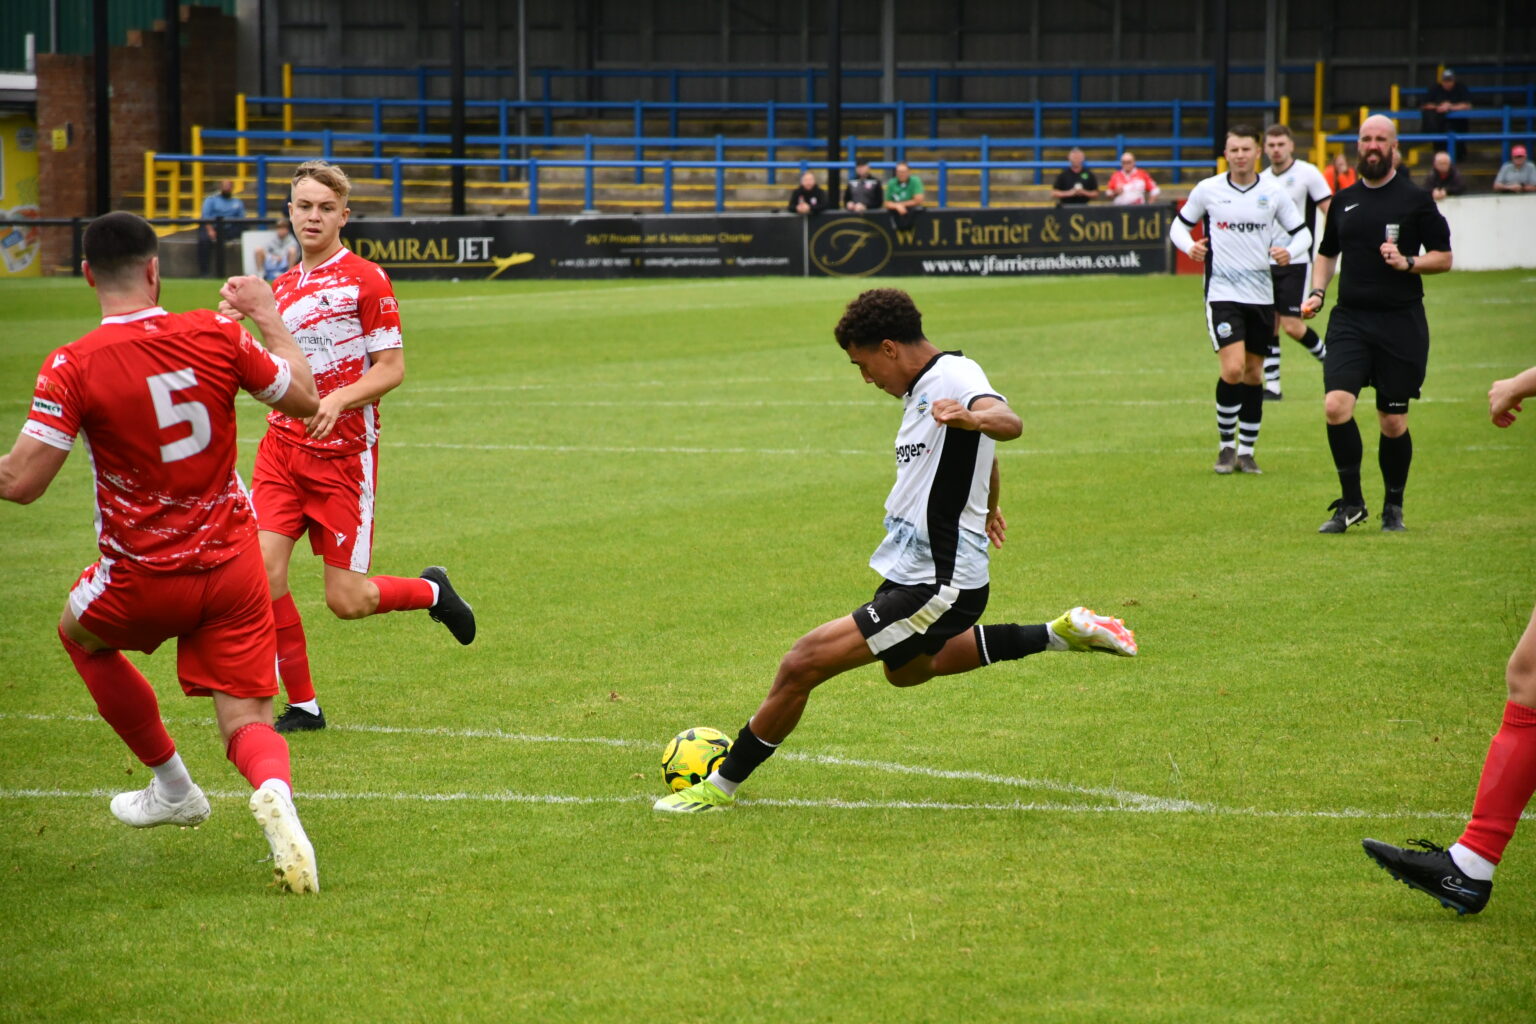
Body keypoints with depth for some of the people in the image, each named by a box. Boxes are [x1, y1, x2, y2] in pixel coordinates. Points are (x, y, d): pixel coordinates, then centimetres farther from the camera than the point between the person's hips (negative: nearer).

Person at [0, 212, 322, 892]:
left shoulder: (74, 366, -15)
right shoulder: (216, 336, -6)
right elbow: (303, 400, 9)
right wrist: (267, 315, 21)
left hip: (144, 579, -2)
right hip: (233, 566, 2)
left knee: (80, 633, 31)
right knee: (247, 724, 5)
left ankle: (172, 787, 37)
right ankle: (274, 791, -32)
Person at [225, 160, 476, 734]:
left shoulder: (366, 280, -5)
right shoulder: (284, 286, 14)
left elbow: (392, 368, -9)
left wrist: (338, 400, -22)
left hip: (343, 454, -5)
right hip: (282, 445, 5)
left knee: (347, 601, -3)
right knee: (263, 569, -13)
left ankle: (432, 591, 30)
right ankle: (303, 705, 1)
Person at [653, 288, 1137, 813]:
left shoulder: (955, 376, -18)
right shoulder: (922, 389, 12)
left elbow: (1009, 423, -40)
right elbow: (983, 455, 31)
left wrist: (973, 418, -62)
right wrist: (986, 509, 49)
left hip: (938, 586, -11)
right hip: (910, 570, 11)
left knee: (803, 663, -17)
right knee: (907, 668, 37)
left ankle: (721, 786, -4)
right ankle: (1062, 634, 36)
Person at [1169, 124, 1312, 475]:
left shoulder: (1273, 192, 2)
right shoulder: (1207, 190, -1)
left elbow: (1302, 233, 8)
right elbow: (1179, 224, 10)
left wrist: (1290, 252, -13)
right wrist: (1189, 246, -12)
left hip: (1262, 294, 3)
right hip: (1222, 292, -3)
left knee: (1254, 375, 8)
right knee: (1233, 370, -16)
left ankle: (1246, 451, 18)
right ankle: (1226, 445, 1)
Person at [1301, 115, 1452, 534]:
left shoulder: (1415, 199, 0)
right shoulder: (1344, 200, 11)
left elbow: (1443, 258, 2)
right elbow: (1327, 252, 25)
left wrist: (1407, 262, -15)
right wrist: (1316, 292, 9)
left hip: (1401, 322, -3)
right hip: (1350, 319, 3)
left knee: (1393, 421, 2)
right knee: (1336, 405, -16)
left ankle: (1393, 509, 21)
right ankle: (1351, 503, -4)